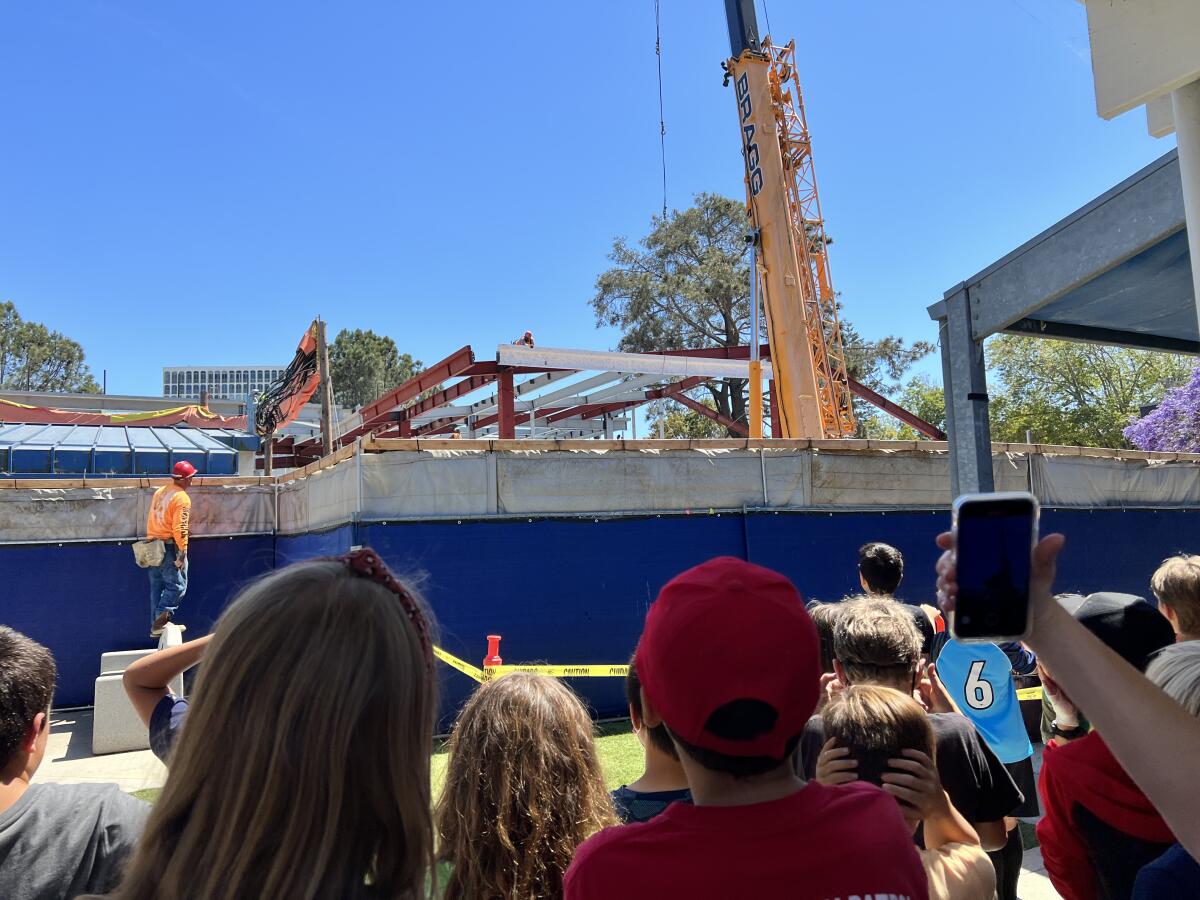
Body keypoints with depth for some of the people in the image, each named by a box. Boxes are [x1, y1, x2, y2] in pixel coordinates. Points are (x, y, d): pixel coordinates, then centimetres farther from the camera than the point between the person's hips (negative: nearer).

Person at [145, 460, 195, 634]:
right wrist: (183, 550, -21)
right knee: (177, 585, -3)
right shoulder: (182, 498, -14)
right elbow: (179, 528, -21)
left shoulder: (160, 492, 11)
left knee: (157, 586, 13)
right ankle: (161, 617, -13)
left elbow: (152, 520, 16)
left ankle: (156, 624, 18)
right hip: (170, 547, -8)